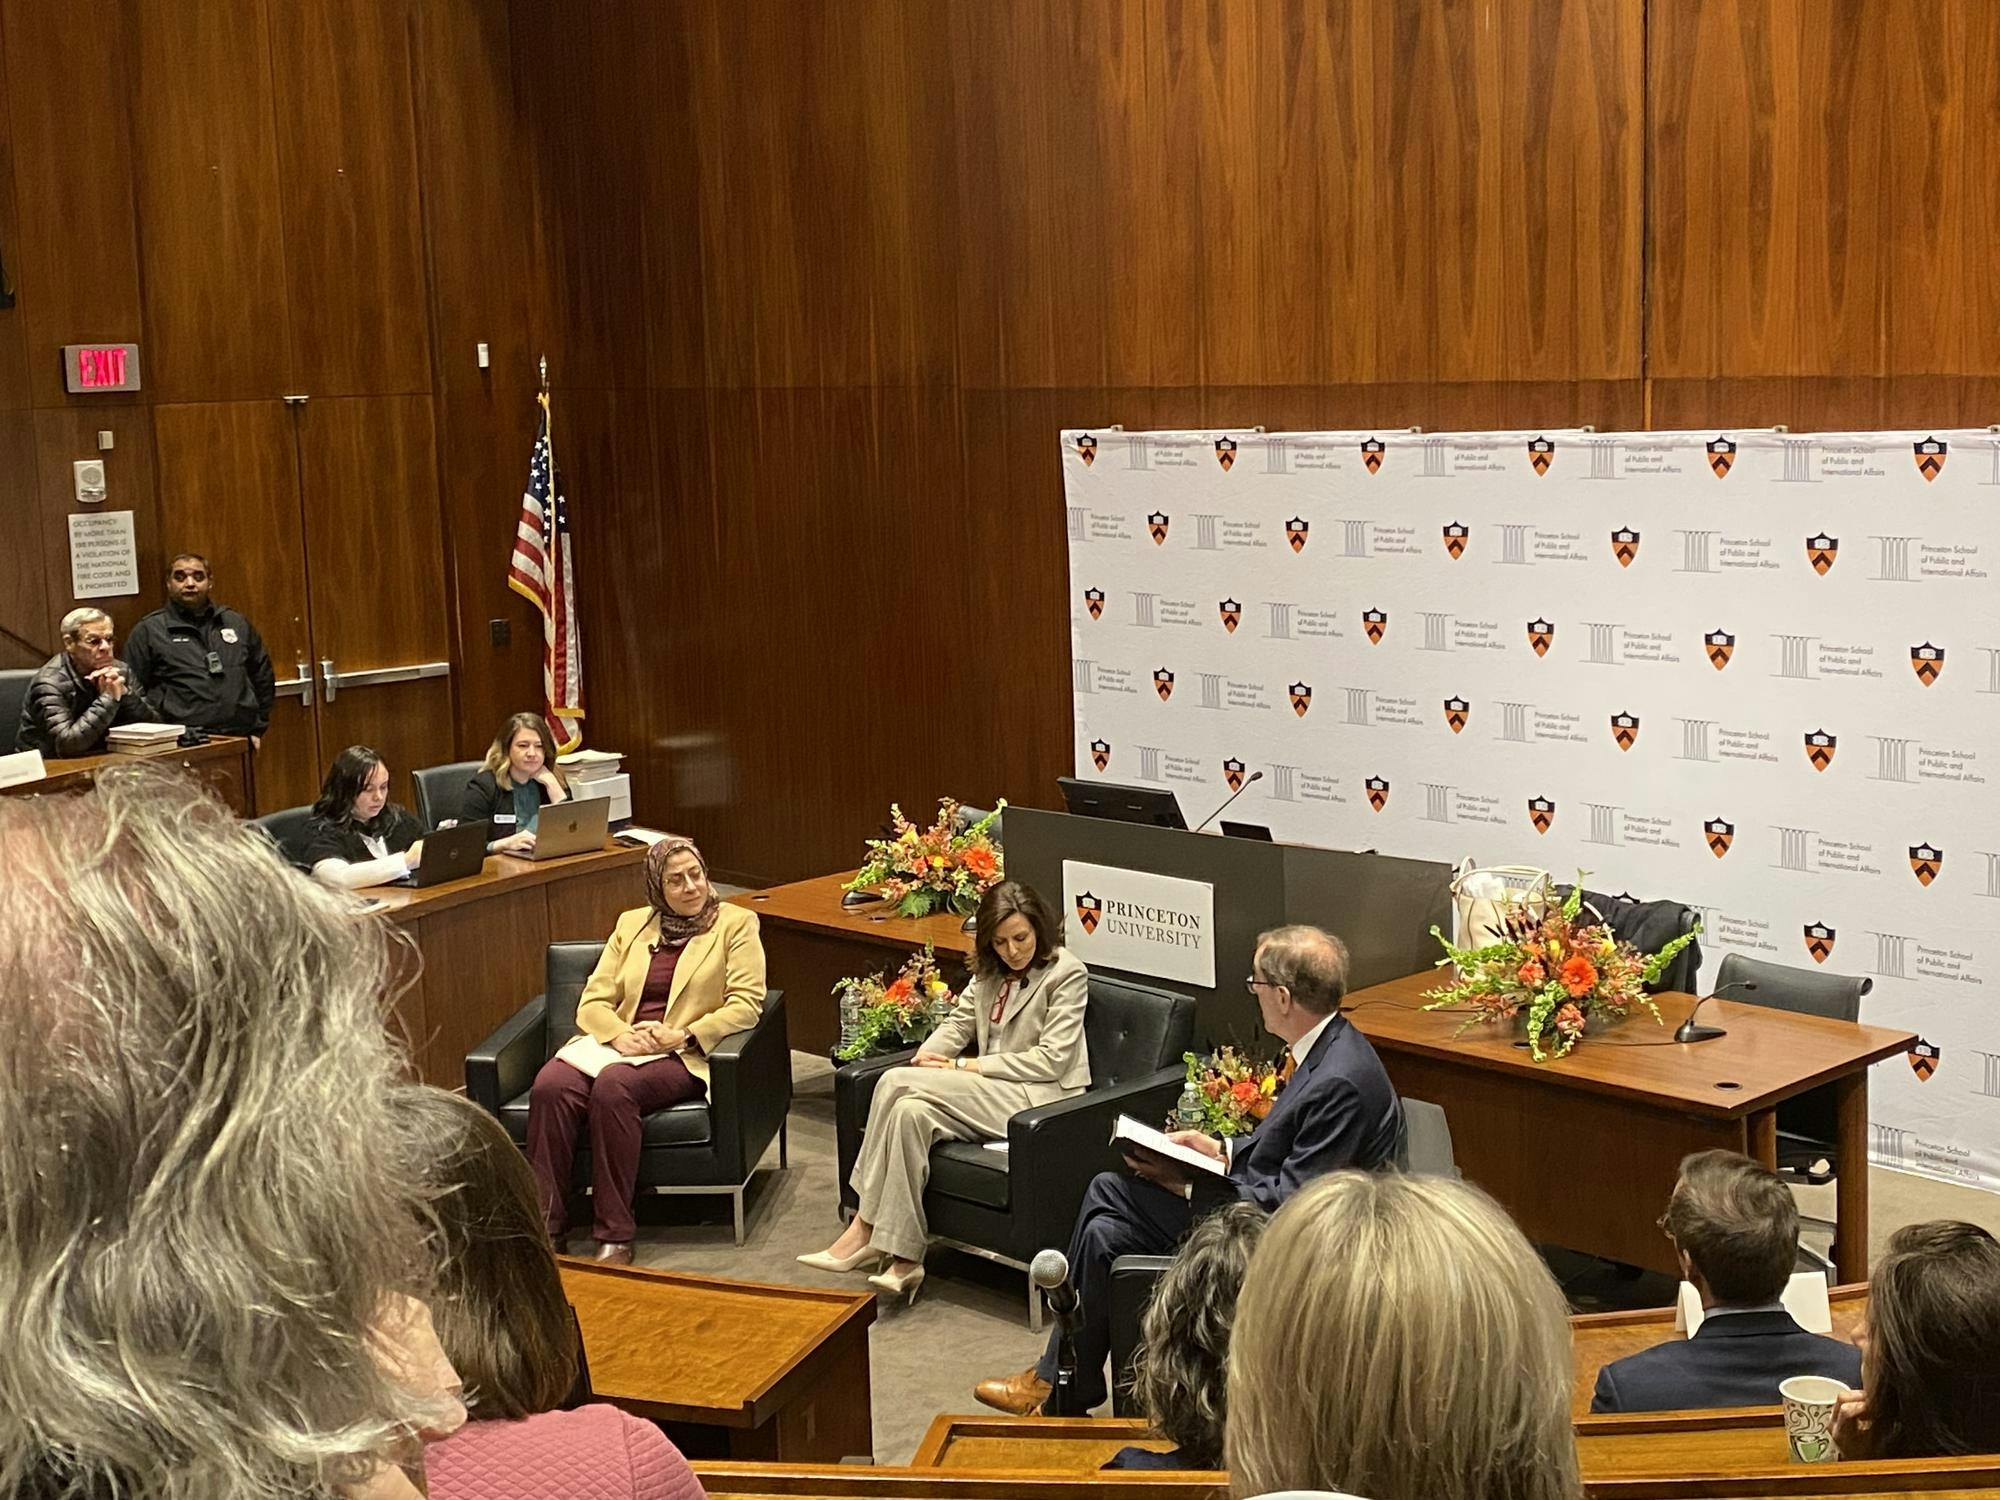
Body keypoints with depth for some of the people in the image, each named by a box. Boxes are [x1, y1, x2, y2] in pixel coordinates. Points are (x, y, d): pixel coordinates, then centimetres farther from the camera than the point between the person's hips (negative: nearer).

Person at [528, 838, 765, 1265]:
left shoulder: (736, 924, 9)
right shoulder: (631, 925, 20)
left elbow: (746, 1005, -2)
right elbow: (593, 1002, 13)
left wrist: (683, 1035, -16)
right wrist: (621, 1035, -10)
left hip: (681, 1055, -4)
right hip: (615, 1043, 4)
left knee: (613, 1085, -36)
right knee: (550, 1085, -28)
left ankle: (615, 1236, -31)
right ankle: (546, 1225, -23)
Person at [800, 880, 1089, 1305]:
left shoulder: (1067, 973, -7)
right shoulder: (991, 970, 17)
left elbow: (1051, 1060, -12)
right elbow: (960, 1020, 16)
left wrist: (965, 1067, -12)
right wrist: (930, 1054, -8)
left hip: (1039, 1099, -7)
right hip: (993, 1094, 7)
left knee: (897, 1082, -22)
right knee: (912, 1112, -25)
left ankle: (866, 1228, -15)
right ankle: (904, 1260, -24)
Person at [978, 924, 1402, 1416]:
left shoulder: (1341, 1081, -29)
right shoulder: (1325, 1047, 3)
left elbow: (1290, 1200, -27)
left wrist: (1188, 1185, -21)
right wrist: (1221, 1151, 5)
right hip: (1254, 1198, 11)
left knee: (1105, 1236, -9)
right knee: (1106, 1190, 8)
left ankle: (1068, 1390, 13)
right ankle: (1054, 1376, 14)